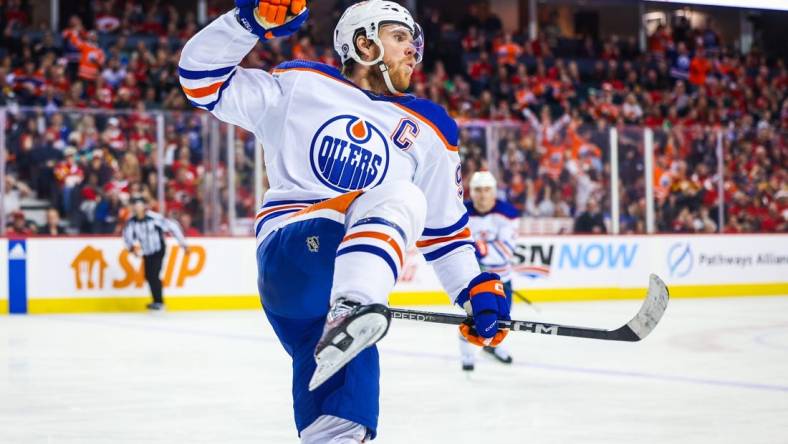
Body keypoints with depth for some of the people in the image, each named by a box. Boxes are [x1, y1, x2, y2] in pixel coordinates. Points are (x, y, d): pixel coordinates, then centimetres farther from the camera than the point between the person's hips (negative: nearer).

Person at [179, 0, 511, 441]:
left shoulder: (429, 131, 17)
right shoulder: (298, 86, 9)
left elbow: (445, 225, 20)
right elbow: (204, 80, 8)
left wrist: (478, 290, 8)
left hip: (347, 273, 4)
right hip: (289, 253, -4)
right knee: (397, 198, -30)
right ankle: (352, 310, -55)